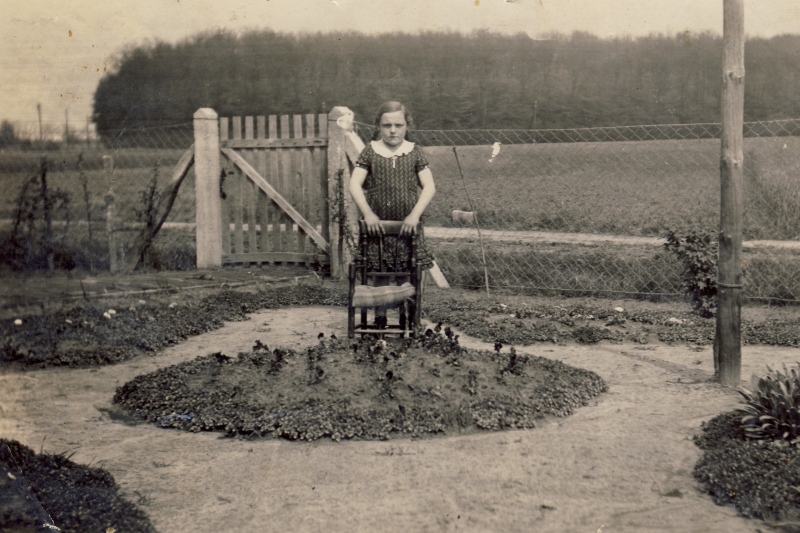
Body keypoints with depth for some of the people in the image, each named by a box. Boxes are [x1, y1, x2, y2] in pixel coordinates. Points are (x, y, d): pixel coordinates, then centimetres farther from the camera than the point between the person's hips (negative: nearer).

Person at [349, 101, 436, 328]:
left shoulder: (414, 152, 3)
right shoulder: (370, 151, 2)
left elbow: (429, 186, -3)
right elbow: (355, 184, -5)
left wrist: (415, 214, -15)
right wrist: (368, 213, -16)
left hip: (408, 225, 0)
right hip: (378, 225, 0)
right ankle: (379, 318, 17)